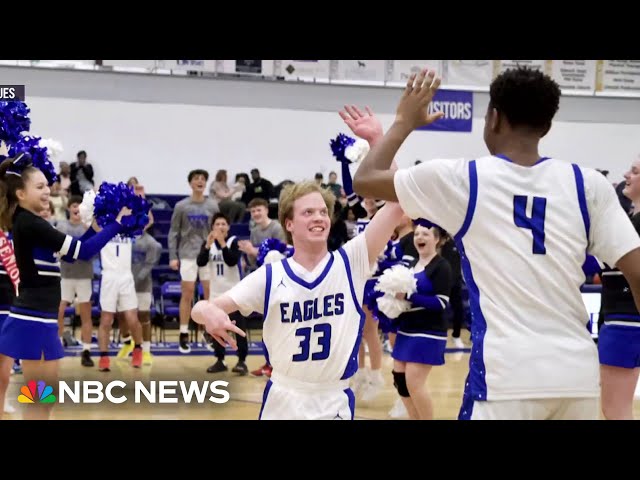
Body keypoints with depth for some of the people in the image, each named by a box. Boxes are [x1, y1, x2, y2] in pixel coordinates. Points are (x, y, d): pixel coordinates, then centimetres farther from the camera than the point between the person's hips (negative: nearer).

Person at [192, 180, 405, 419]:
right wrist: (209, 313, -32)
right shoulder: (269, 276, -4)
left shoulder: (350, 262, -5)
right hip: (282, 401, 0)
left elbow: (397, 201, -14)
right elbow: (201, 308, -9)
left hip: (335, 403, 0)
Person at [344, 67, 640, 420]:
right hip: (578, 372, 3)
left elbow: (364, 180, 11)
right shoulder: (588, 184, 4)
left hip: (506, 373, -3)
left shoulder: (462, 179, 0)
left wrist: (404, 121, 24)